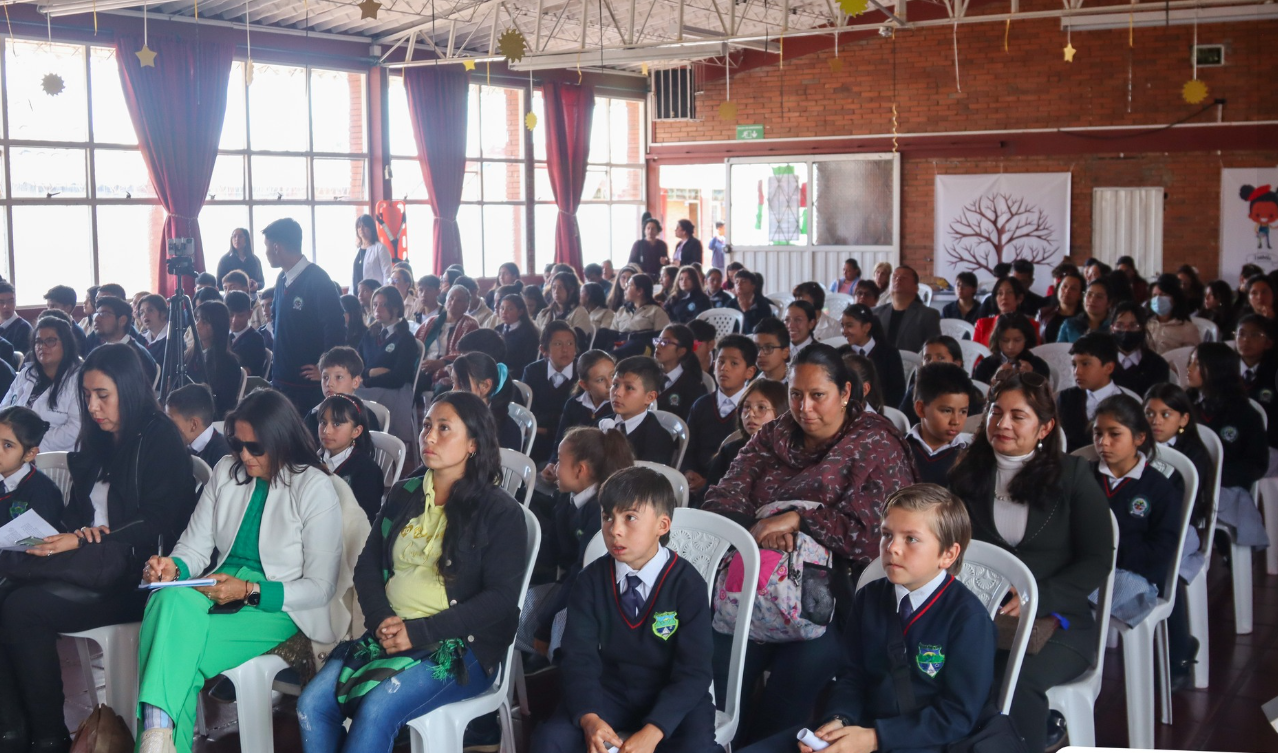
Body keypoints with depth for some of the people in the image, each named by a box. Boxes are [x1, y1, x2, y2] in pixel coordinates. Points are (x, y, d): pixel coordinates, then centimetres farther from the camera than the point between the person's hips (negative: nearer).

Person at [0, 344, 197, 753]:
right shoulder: (96, 443, 20)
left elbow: (158, 523, -10)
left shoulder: (160, 440, -3)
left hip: (137, 573, -7)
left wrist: (83, 540, -18)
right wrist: (82, 530, -4)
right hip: (93, 563, 7)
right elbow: (74, 509, 22)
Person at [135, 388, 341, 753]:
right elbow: (195, 546, 13)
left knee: (179, 648, -32)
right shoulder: (226, 472, 12)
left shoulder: (315, 488, -5)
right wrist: (174, 567, -11)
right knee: (169, 599, -32)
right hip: (219, 592, 5)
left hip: (276, 605, -5)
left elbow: (320, 587, -6)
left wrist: (250, 591, -17)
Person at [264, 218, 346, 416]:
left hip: (309, 385, -7)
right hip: (280, 379, 7)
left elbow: (335, 327, -21)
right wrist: (275, 355, 15)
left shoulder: (317, 280, -15)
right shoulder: (282, 280, 9)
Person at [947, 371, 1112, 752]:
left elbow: (1097, 561, 1)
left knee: (1021, 679, -34)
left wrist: (1036, 599, -14)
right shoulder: (967, 473, 11)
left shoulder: (1073, 475, 4)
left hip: (1055, 620, -2)